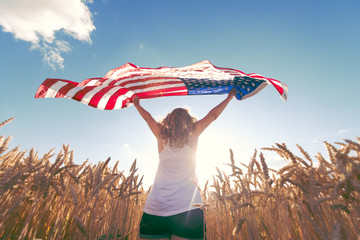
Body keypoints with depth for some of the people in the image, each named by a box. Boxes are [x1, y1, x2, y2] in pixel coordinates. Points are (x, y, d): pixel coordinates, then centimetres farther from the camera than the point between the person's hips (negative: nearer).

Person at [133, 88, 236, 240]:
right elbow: (213, 115, 13)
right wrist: (229, 97, 27)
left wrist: (137, 104, 40)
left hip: (156, 206, 2)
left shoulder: (162, 136, 3)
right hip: (187, 208, -1)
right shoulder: (192, 135, 0)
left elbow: (147, 117, 21)